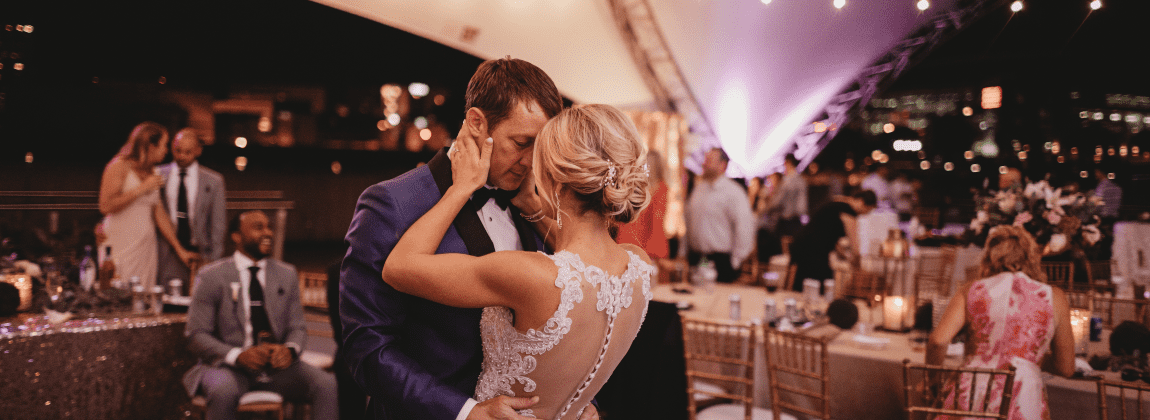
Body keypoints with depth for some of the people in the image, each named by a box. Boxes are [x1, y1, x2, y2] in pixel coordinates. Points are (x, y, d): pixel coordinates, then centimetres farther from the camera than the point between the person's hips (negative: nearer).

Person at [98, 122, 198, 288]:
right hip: (121, 247, -6)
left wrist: (180, 249, 16)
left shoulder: (151, 173, 15)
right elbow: (105, 206, -15)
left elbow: (160, 214, 17)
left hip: (146, 246, 6)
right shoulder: (119, 166, -5)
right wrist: (142, 189, -14)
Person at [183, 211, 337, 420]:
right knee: (223, 391, -39)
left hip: (277, 364, 3)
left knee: (329, 385, -24)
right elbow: (196, 335, -2)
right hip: (229, 365, -3)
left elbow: (297, 327, 13)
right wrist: (237, 355, -20)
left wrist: (290, 349, -13)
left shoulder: (287, 274, 13)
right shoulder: (212, 276, 2)